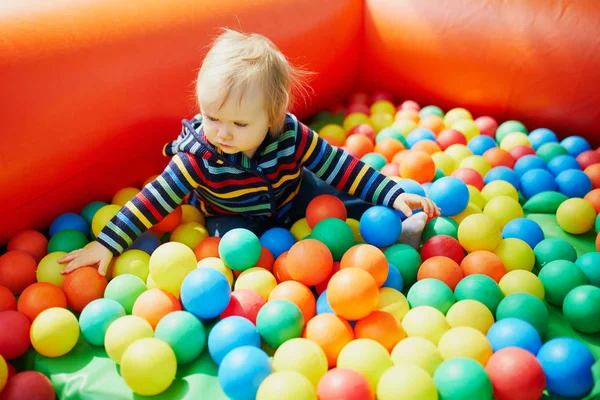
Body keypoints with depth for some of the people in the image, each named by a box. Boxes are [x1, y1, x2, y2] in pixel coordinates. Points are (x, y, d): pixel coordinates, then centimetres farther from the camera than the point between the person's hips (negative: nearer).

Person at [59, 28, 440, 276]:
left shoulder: (292, 136, -26)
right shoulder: (198, 156, -28)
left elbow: (341, 166, -21)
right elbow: (155, 198, -23)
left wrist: (393, 194, -24)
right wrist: (107, 243, -27)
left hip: (291, 199, 1)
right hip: (236, 219, -1)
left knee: (344, 196, -12)